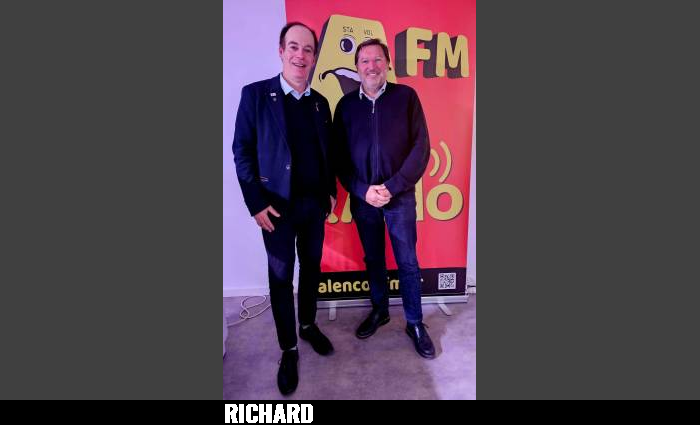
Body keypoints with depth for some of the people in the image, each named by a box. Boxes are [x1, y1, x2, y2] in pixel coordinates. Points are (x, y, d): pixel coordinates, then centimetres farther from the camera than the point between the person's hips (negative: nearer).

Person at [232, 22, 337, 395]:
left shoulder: (320, 102, 7)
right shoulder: (255, 94, -6)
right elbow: (242, 152, -7)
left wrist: (331, 192, 7)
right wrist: (256, 203, -12)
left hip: (315, 203, 4)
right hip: (278, 205, -4)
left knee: (311, 267, 16)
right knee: (281, 277, 7)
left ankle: (308, 325, 38)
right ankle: (288, 349, 23)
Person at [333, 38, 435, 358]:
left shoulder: (406, 96, -3)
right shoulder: (346, 104, 3)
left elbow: (421, 148, -7)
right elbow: (339, 156, 2)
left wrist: (392, 187, -15)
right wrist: (362, 190, -10)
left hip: (400, 197, -2)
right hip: (362, 199, 2)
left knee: (407, 263, 7)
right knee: (373, 259, 15)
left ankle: (415, 323, 24)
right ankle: (379, 310, 36)